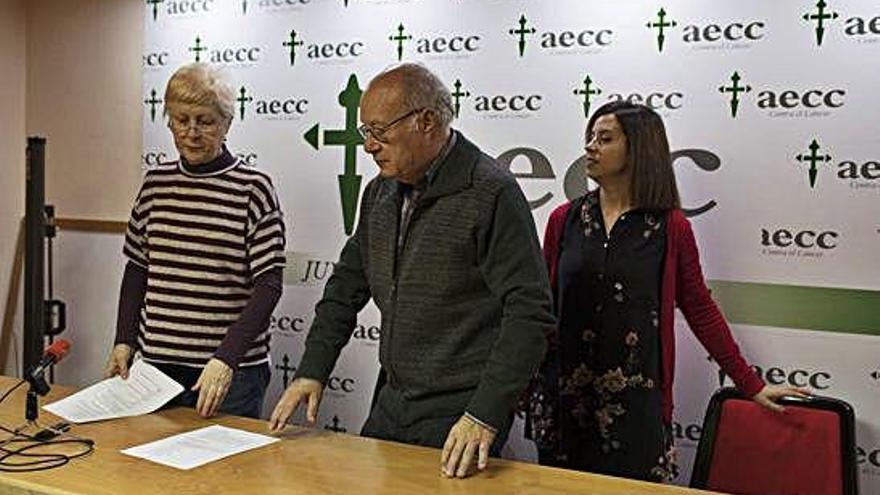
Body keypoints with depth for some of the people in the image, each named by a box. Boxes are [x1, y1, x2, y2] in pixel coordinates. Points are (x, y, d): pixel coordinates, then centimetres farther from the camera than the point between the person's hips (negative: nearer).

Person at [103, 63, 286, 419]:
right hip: (157, 363, 4)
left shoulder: (253, 188, -7)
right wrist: (124, 341, 6)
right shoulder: (155, 183, 7)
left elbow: (268, 283, -10)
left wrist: (226, 358, -18)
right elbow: (137, 269, 15)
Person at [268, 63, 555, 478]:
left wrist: (486, 416, -24)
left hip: (460, 417, -7)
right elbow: (346, 288, 16)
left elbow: (529, 314, -20)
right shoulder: (380, 193, 8)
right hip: (391, 405, 7)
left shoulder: (492, 194, -16)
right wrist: (311, 372, 8)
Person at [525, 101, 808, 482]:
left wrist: (751, 385, 5)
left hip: (634, 402, -2)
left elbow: (701, 311, 4)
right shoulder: (564, 219, 4)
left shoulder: (671, 227, -2)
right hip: (564, 395, 2)